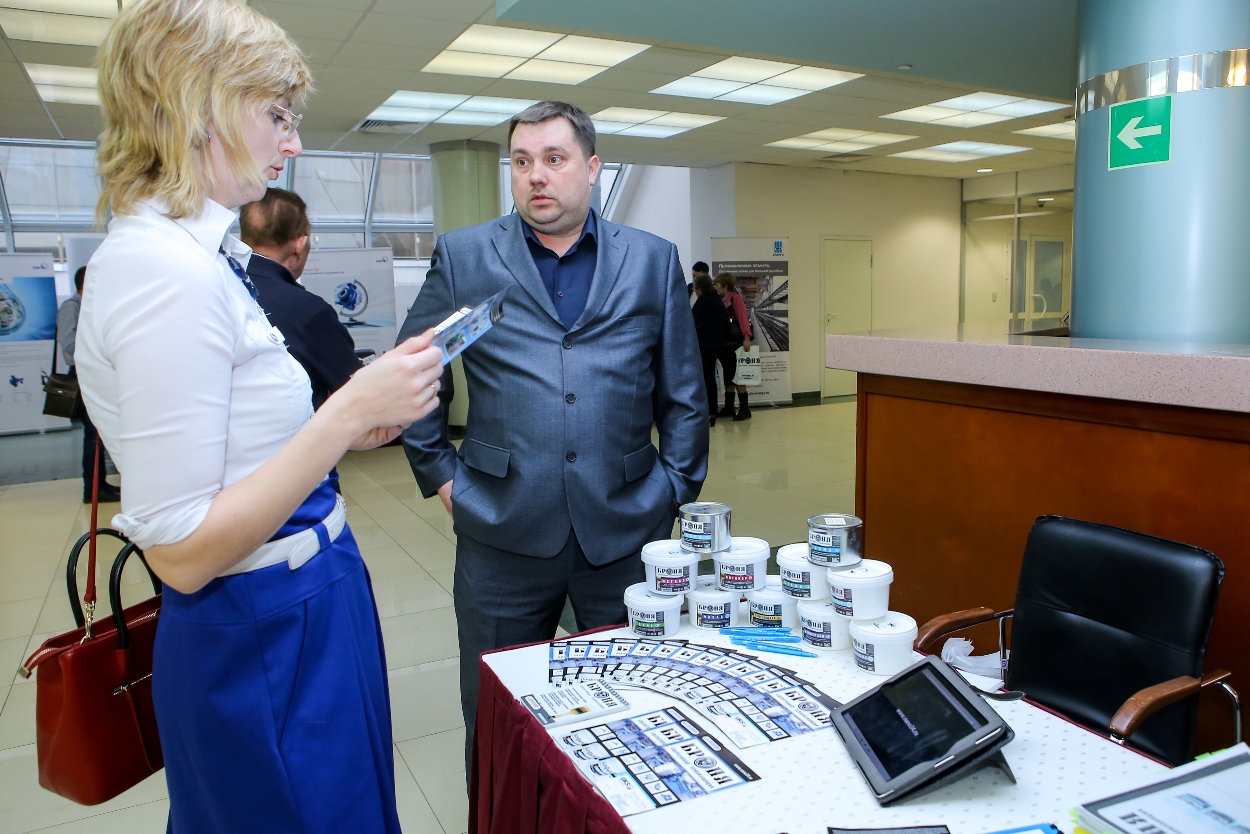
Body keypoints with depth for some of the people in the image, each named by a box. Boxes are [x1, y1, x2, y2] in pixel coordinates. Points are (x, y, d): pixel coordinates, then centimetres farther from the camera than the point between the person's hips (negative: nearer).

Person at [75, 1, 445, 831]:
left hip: (299, 610, 10)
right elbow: (180, 551, -24)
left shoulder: (196, 254, 6)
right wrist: (348, 412, -25)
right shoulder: (168, 269, -23)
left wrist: (348, 425, 8)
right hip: (264, 637, -9)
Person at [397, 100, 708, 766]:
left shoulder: (654, 262, 7)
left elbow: (684, 393, 9)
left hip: (626, 533, 1)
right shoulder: (462, 257, 5)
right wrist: (438, 474, 3)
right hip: (502, 534, 0)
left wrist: (676, 491, 3)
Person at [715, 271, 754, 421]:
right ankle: (729, 407, 18)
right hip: (723, 343, 8)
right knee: (727, 376, 11)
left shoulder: (736, 297, -7)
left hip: (734, 343, -8)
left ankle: (744, 409, -2)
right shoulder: (721, 300, 15)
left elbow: (743, 317, -16)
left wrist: (746, 337, -25)